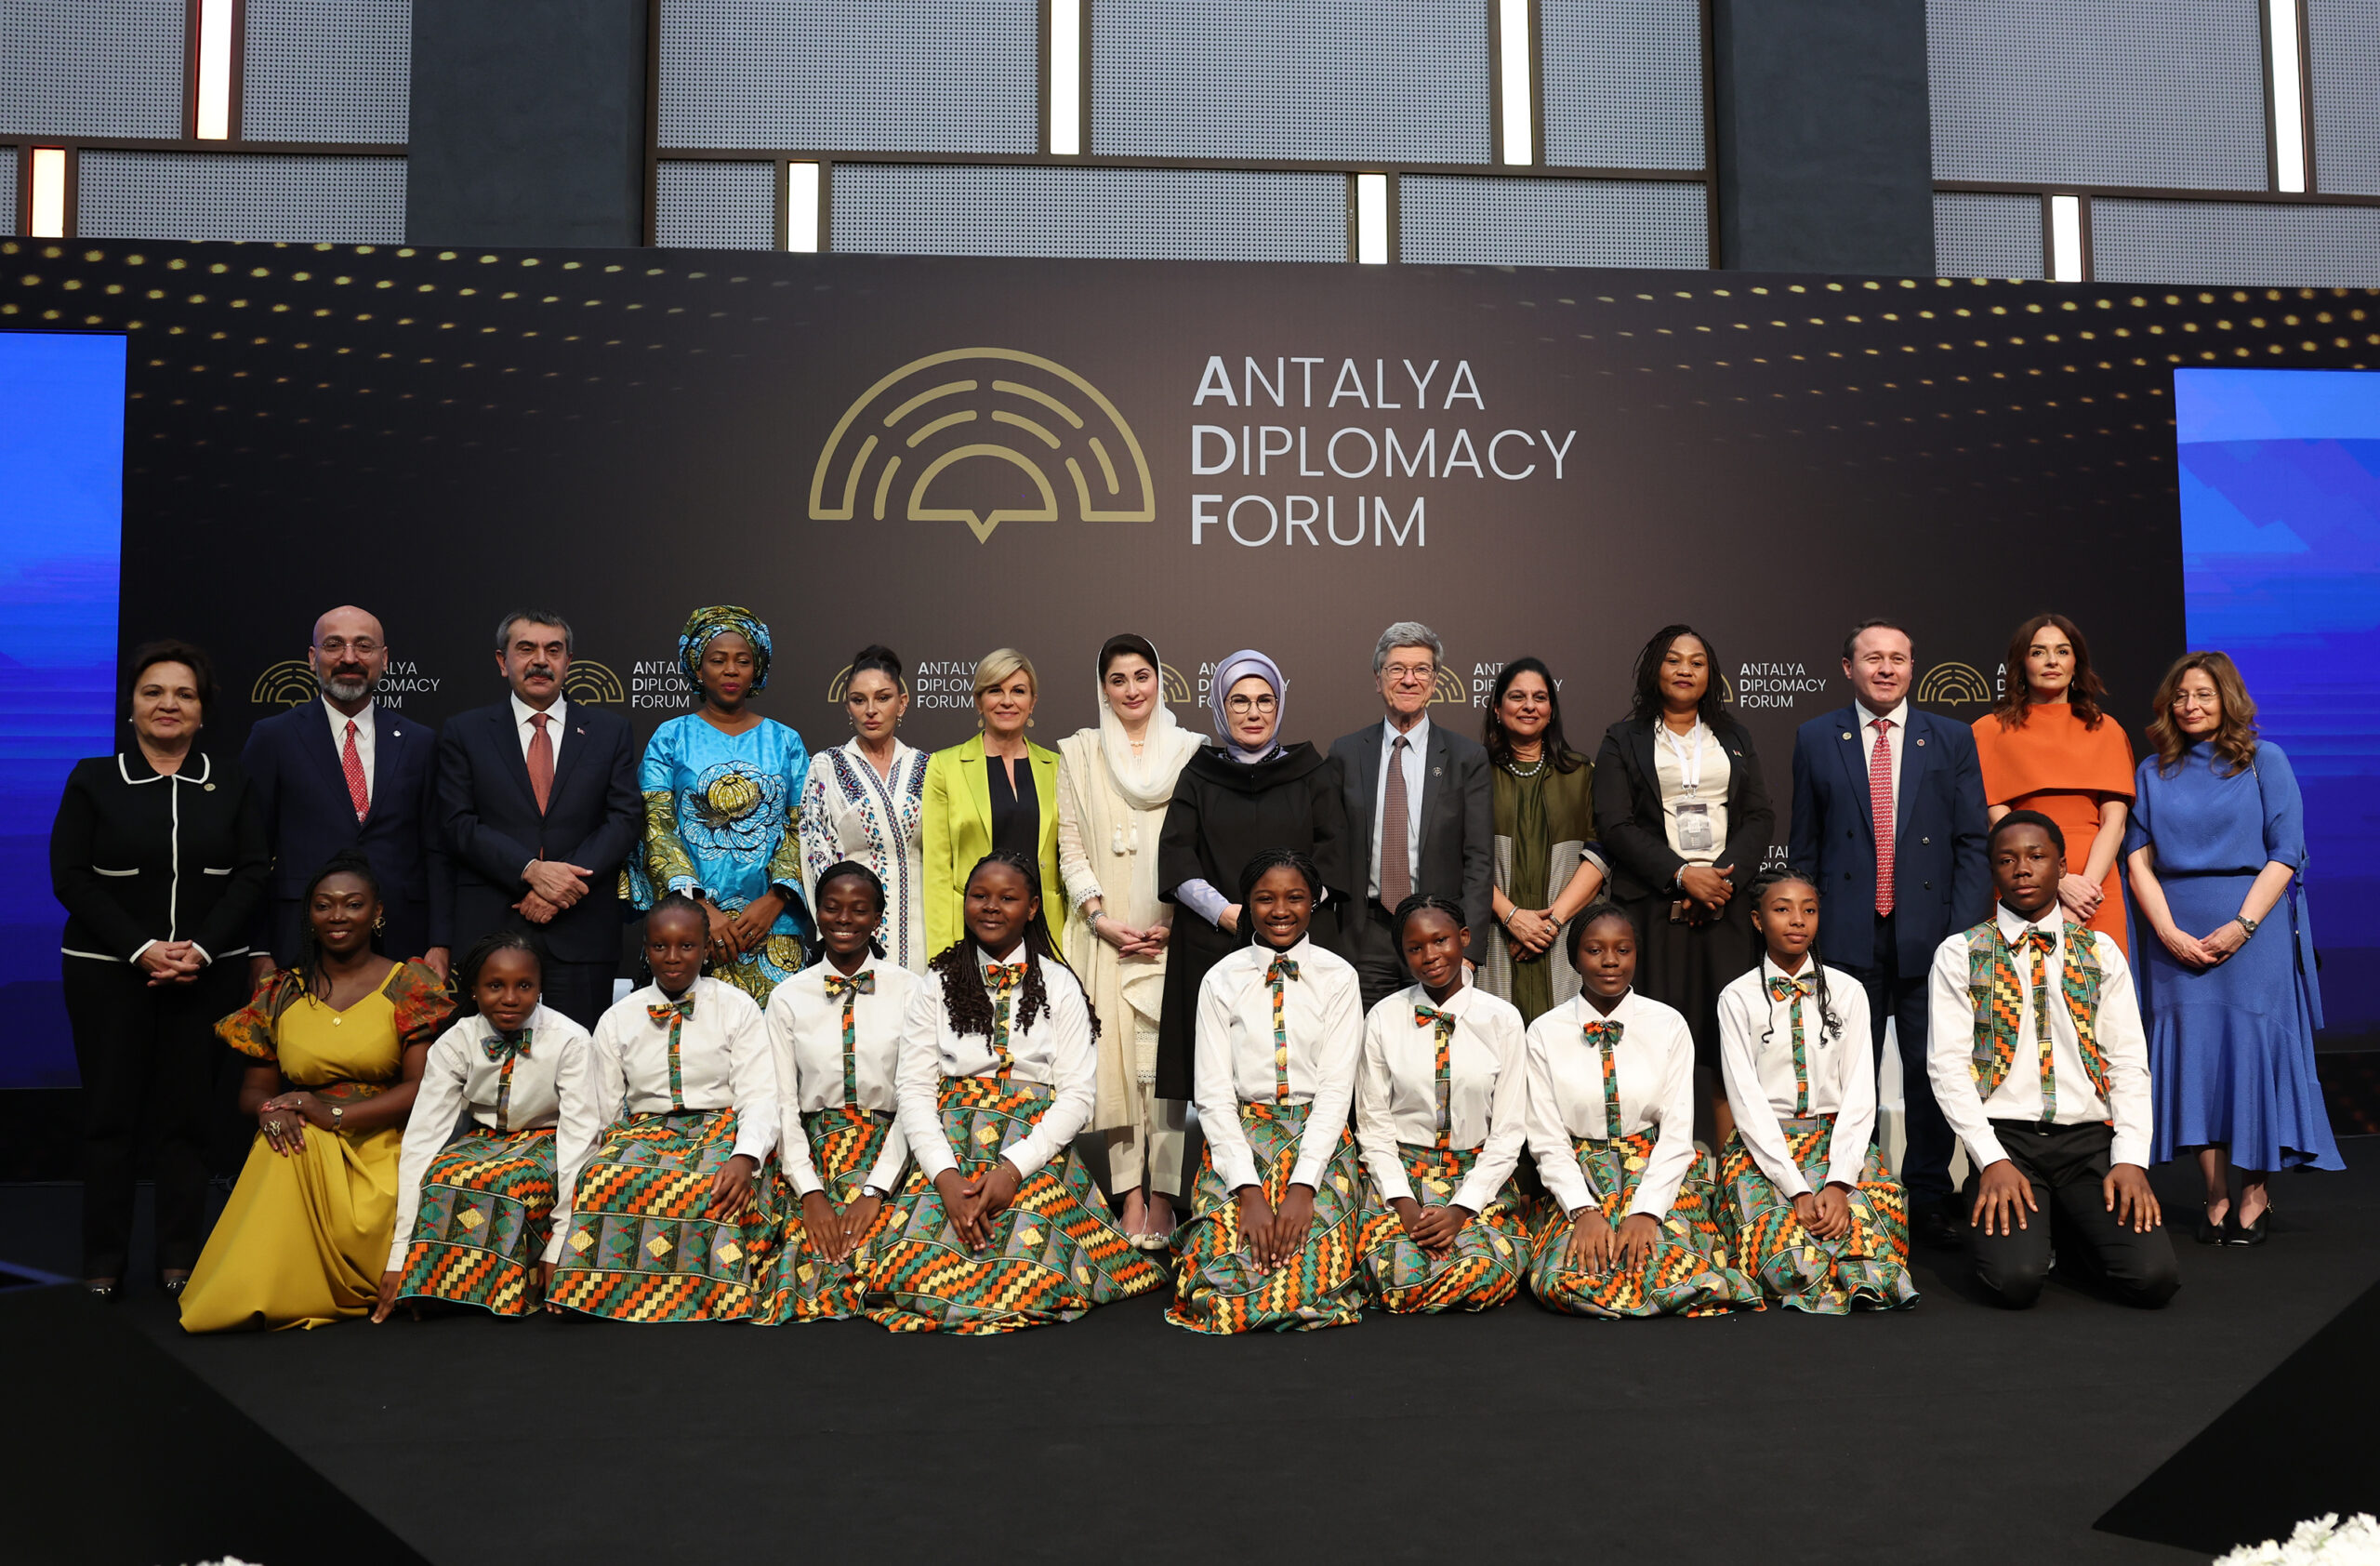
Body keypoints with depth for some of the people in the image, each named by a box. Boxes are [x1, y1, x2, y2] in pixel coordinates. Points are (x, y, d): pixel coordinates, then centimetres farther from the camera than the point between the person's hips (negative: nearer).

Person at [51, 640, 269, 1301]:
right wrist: (140, 948, -12)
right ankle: (103, 1263, 12)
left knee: (186, 1113, 2)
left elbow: (252, 873, 2)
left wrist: (202, 948, -11)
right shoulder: (94, 779, 4)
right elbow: (71, 876, -2)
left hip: (207, 969, 1)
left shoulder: (230, 783, 8)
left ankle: (180, 1259, 10)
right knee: (110, 1112, 2)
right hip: (109, 968, 0)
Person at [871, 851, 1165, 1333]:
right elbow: (915, 1092, 3)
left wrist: (1012, 1169, -14)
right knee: (918, 1275, -25)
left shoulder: (1059, 986, 8)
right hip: (949, 1152, 1)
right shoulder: (935, 988, 11)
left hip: (1034, 1156, -1)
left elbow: (1077, 1094, 0)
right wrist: (947, 1177, -14)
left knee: (1028, 1280, -27)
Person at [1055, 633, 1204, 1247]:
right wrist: (1100, 918, -8)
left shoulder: (1192, 751, 8)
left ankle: (1163, 1195, 0)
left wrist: (1177, 923, -7)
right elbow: (1071, 848, 5)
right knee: (1115, 1058, -1)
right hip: (1105, 935, 1)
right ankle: (1131, 1196, 4)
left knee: (1167, 1060, -5)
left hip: (1173, 936, -1)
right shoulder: (1078, 753, 10)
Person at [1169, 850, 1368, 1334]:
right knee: (1221, 1274, -22)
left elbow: (1337, 1088, -4)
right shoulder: (1221, 981, 3)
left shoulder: (1338, 977, 3)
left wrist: (1303, 1186, -17)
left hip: (1320, 1135, 0)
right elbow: (1213, 1094, -3)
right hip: (1239, 1135, 0)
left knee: (1316, 1273, -23)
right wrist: (1250, 1193, -16)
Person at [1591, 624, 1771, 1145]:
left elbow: (1759, 817, 9)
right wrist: (1682, 875, -13)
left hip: (1725, 906, 3)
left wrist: (1724, 876, -8)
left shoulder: (1734, 738, 18)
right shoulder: (1624, 740, 8)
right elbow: (1615, 825, -3)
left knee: (1728, 1038, -3)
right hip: (1653, 906, -2)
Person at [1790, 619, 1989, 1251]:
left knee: (1931, 1073, 7)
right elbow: (1805, 845, 8)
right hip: (1848, 938, 0)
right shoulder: (1816, 739, 7)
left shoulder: (1952, 738, 7)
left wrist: (1966, 931, -5)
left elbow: (1972, 842, 4)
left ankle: (1929, 1199, 19)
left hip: (1929, 932, 0)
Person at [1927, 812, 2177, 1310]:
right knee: (2016, 1278, -25)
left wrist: (2130, 1159, -8)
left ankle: (2066, 1228, 13)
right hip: (2004, 1137, -2)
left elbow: (2129, 1064, 7)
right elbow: (1948, 1066, -3)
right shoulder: (1959, 955, 4)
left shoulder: (2101, 953, 12)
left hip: (2090, 1139, 2)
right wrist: (1993, 1162, -14)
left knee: (2152, 1277, -18)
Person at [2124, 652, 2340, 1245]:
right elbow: (2140, 858, 5)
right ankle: (2216, 1194, 4)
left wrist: (2241, 927, -13)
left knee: (2253, 1045, -4)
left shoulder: (2264, 761, 4)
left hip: (2253, 930, -2)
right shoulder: (2153, 773, 11)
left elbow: (2284, 855, -2)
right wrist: (2169, 931, -8)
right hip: (2177, 935, 2)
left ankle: (2255, 1192, 6)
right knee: (2193, 1046, -2)